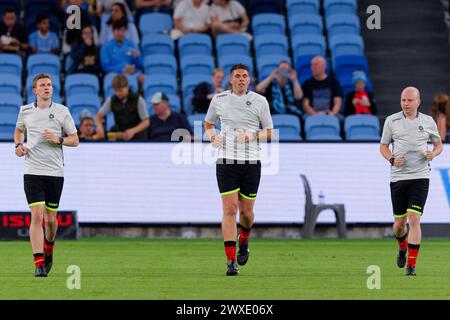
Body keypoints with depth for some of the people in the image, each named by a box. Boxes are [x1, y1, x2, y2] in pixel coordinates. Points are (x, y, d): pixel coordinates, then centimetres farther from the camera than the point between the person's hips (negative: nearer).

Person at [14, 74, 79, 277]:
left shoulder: (61, 111, 1)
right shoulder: (25, 111, 6)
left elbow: (75, 140, 5)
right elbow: (19, 130, 27)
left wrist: (58, 139, -14)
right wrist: (19, 145, 7)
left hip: (55, 172, 0)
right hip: (32, 171, 0)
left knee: (50, 218, 8)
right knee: (37, 216, -14)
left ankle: (48, 250, 38)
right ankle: (39, 263, -16)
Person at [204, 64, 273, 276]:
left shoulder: (260, 101, 3)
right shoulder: (218, 100, 6)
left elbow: (269, 132, 8)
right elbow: (208, 124, 22)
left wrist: (252, 135, -12)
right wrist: (212, 137, 0)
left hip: (251, 163, 0)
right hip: (226, 162, 0)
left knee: (246, 212, 5)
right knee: (229, 209, -10)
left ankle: (243, 242, 38)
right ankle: (231, 261, -10)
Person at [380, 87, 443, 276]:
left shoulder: (428, 122, 6)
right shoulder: (391, 121, 4)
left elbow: (438, 144, 17)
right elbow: (383, 145, 11)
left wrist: (433, 153, -5)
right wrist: (392, 159, -9)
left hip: (420, 177, -1)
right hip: (398, 177, 1)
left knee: (414, 219, -13)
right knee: (399, 223, 6)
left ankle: (411, 264, -10)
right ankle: (402, 247, 40)